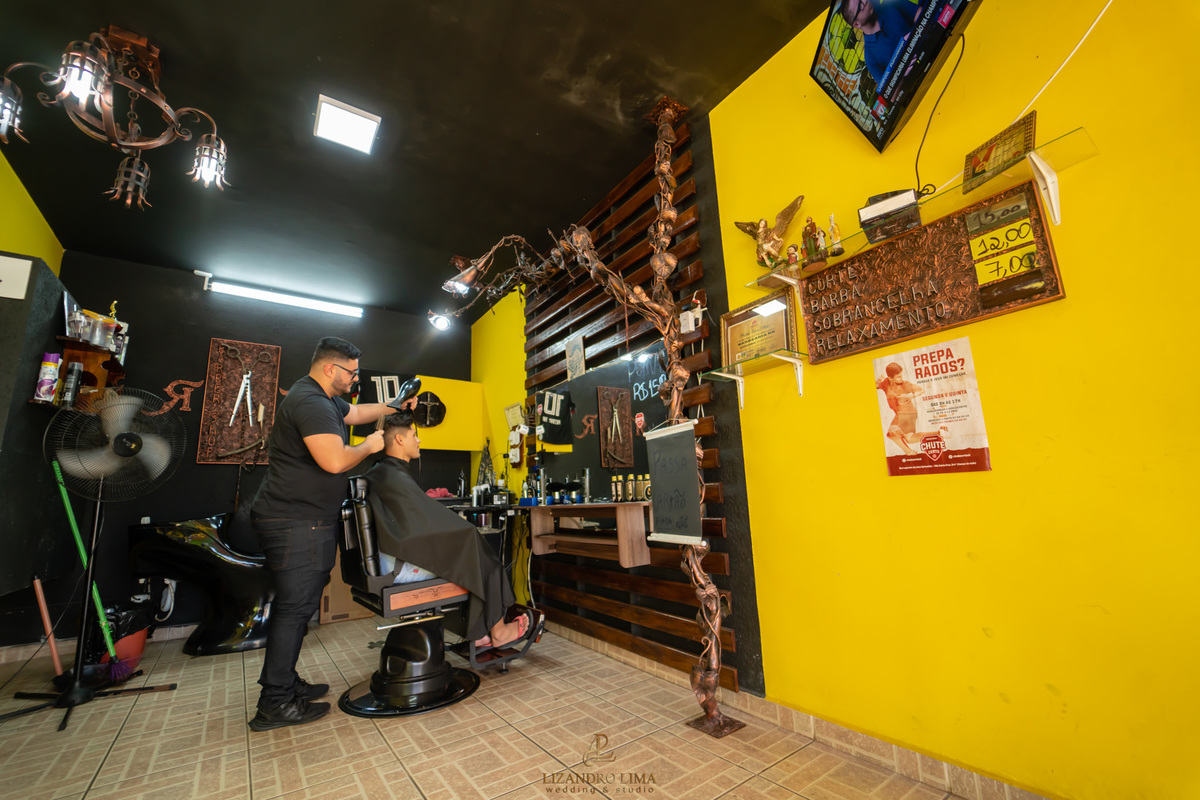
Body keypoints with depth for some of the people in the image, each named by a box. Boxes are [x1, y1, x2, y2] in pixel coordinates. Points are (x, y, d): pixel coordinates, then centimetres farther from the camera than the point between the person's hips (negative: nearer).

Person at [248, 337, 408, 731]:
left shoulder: (325, 400, 15)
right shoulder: (310, 401, -19)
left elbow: (357, 412, 34)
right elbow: (334, 461, -28)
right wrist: (370, 445, -11)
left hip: (298, 522, 11)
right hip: (297, 524, -11)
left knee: (292, 605, 18)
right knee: (295, 607, -3)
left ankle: (284, 682, 30)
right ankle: (275, 705, 8)